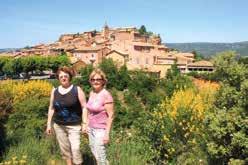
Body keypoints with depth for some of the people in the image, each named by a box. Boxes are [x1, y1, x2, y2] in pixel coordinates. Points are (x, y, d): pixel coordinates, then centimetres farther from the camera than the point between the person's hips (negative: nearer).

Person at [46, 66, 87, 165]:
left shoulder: (77, 90, -7)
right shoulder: (54, 91, 5)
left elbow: (84, 107, -7)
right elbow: (51, 108, 11)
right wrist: (49, 124, 10)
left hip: (74, 125, -4)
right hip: (58, 125, 4)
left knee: (75, 148, -10)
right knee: (64, 148, 12)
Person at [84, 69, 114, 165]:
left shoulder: (106, 95, -19)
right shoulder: (91, 93, 3)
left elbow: (110, 116, -18)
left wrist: (107, 133, -19)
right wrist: (87, 125, 14)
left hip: (101, 129, -7)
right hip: (91, 128, 7)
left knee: (100, 156, 1)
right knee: (94, 152, 17)